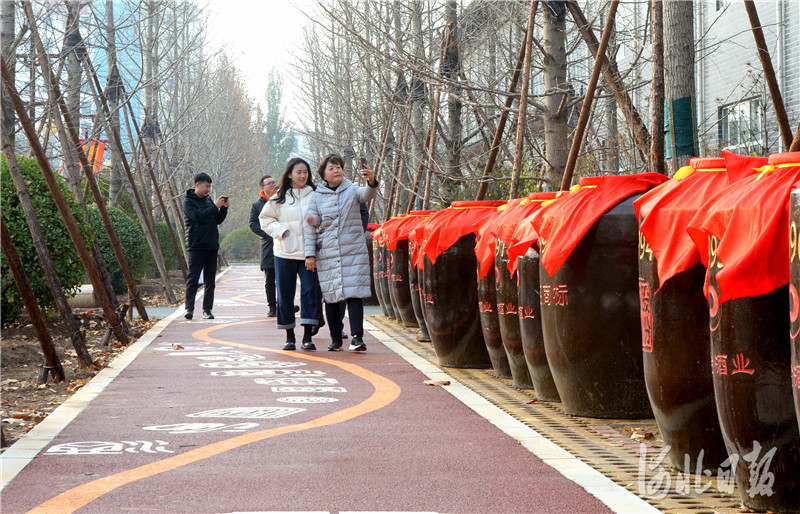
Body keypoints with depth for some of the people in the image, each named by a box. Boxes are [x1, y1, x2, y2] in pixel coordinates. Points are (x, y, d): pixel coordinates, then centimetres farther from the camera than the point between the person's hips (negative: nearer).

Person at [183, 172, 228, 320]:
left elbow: (218, 220, 17)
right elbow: (198, 216, -19)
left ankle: (207, 309, 10)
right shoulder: (188, 201, -3)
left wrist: (224, 208, 0)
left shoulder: (208, 200, 16)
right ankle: (189, 308, -13)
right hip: (196, 246, -6)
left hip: (212, 246, 6)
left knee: (210, 281, 6)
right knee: (193, 278, -10)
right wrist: (215, 206, -18)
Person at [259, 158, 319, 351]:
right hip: (285, 253, 1)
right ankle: (289, 336, 14)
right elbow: (265, 218, 10)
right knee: (285, 295, 4)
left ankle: (307, 337, -5)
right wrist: (281, 231, -5)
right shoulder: (280, 197, 6)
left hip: (308, 253, -1)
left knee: (309, 292, -7)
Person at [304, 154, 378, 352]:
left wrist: (371, 182, -40)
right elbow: (311, 227, 6)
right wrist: (310, 254, 0)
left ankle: (357, 337, -14)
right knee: (331, 297, 5)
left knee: (354, 293, -10)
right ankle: (336, 339, 15)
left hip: (354, 253, -1)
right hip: (327, 255, 1)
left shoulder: (352, 191, 4)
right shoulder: (317, 197, 6)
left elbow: (367, 195, -18)